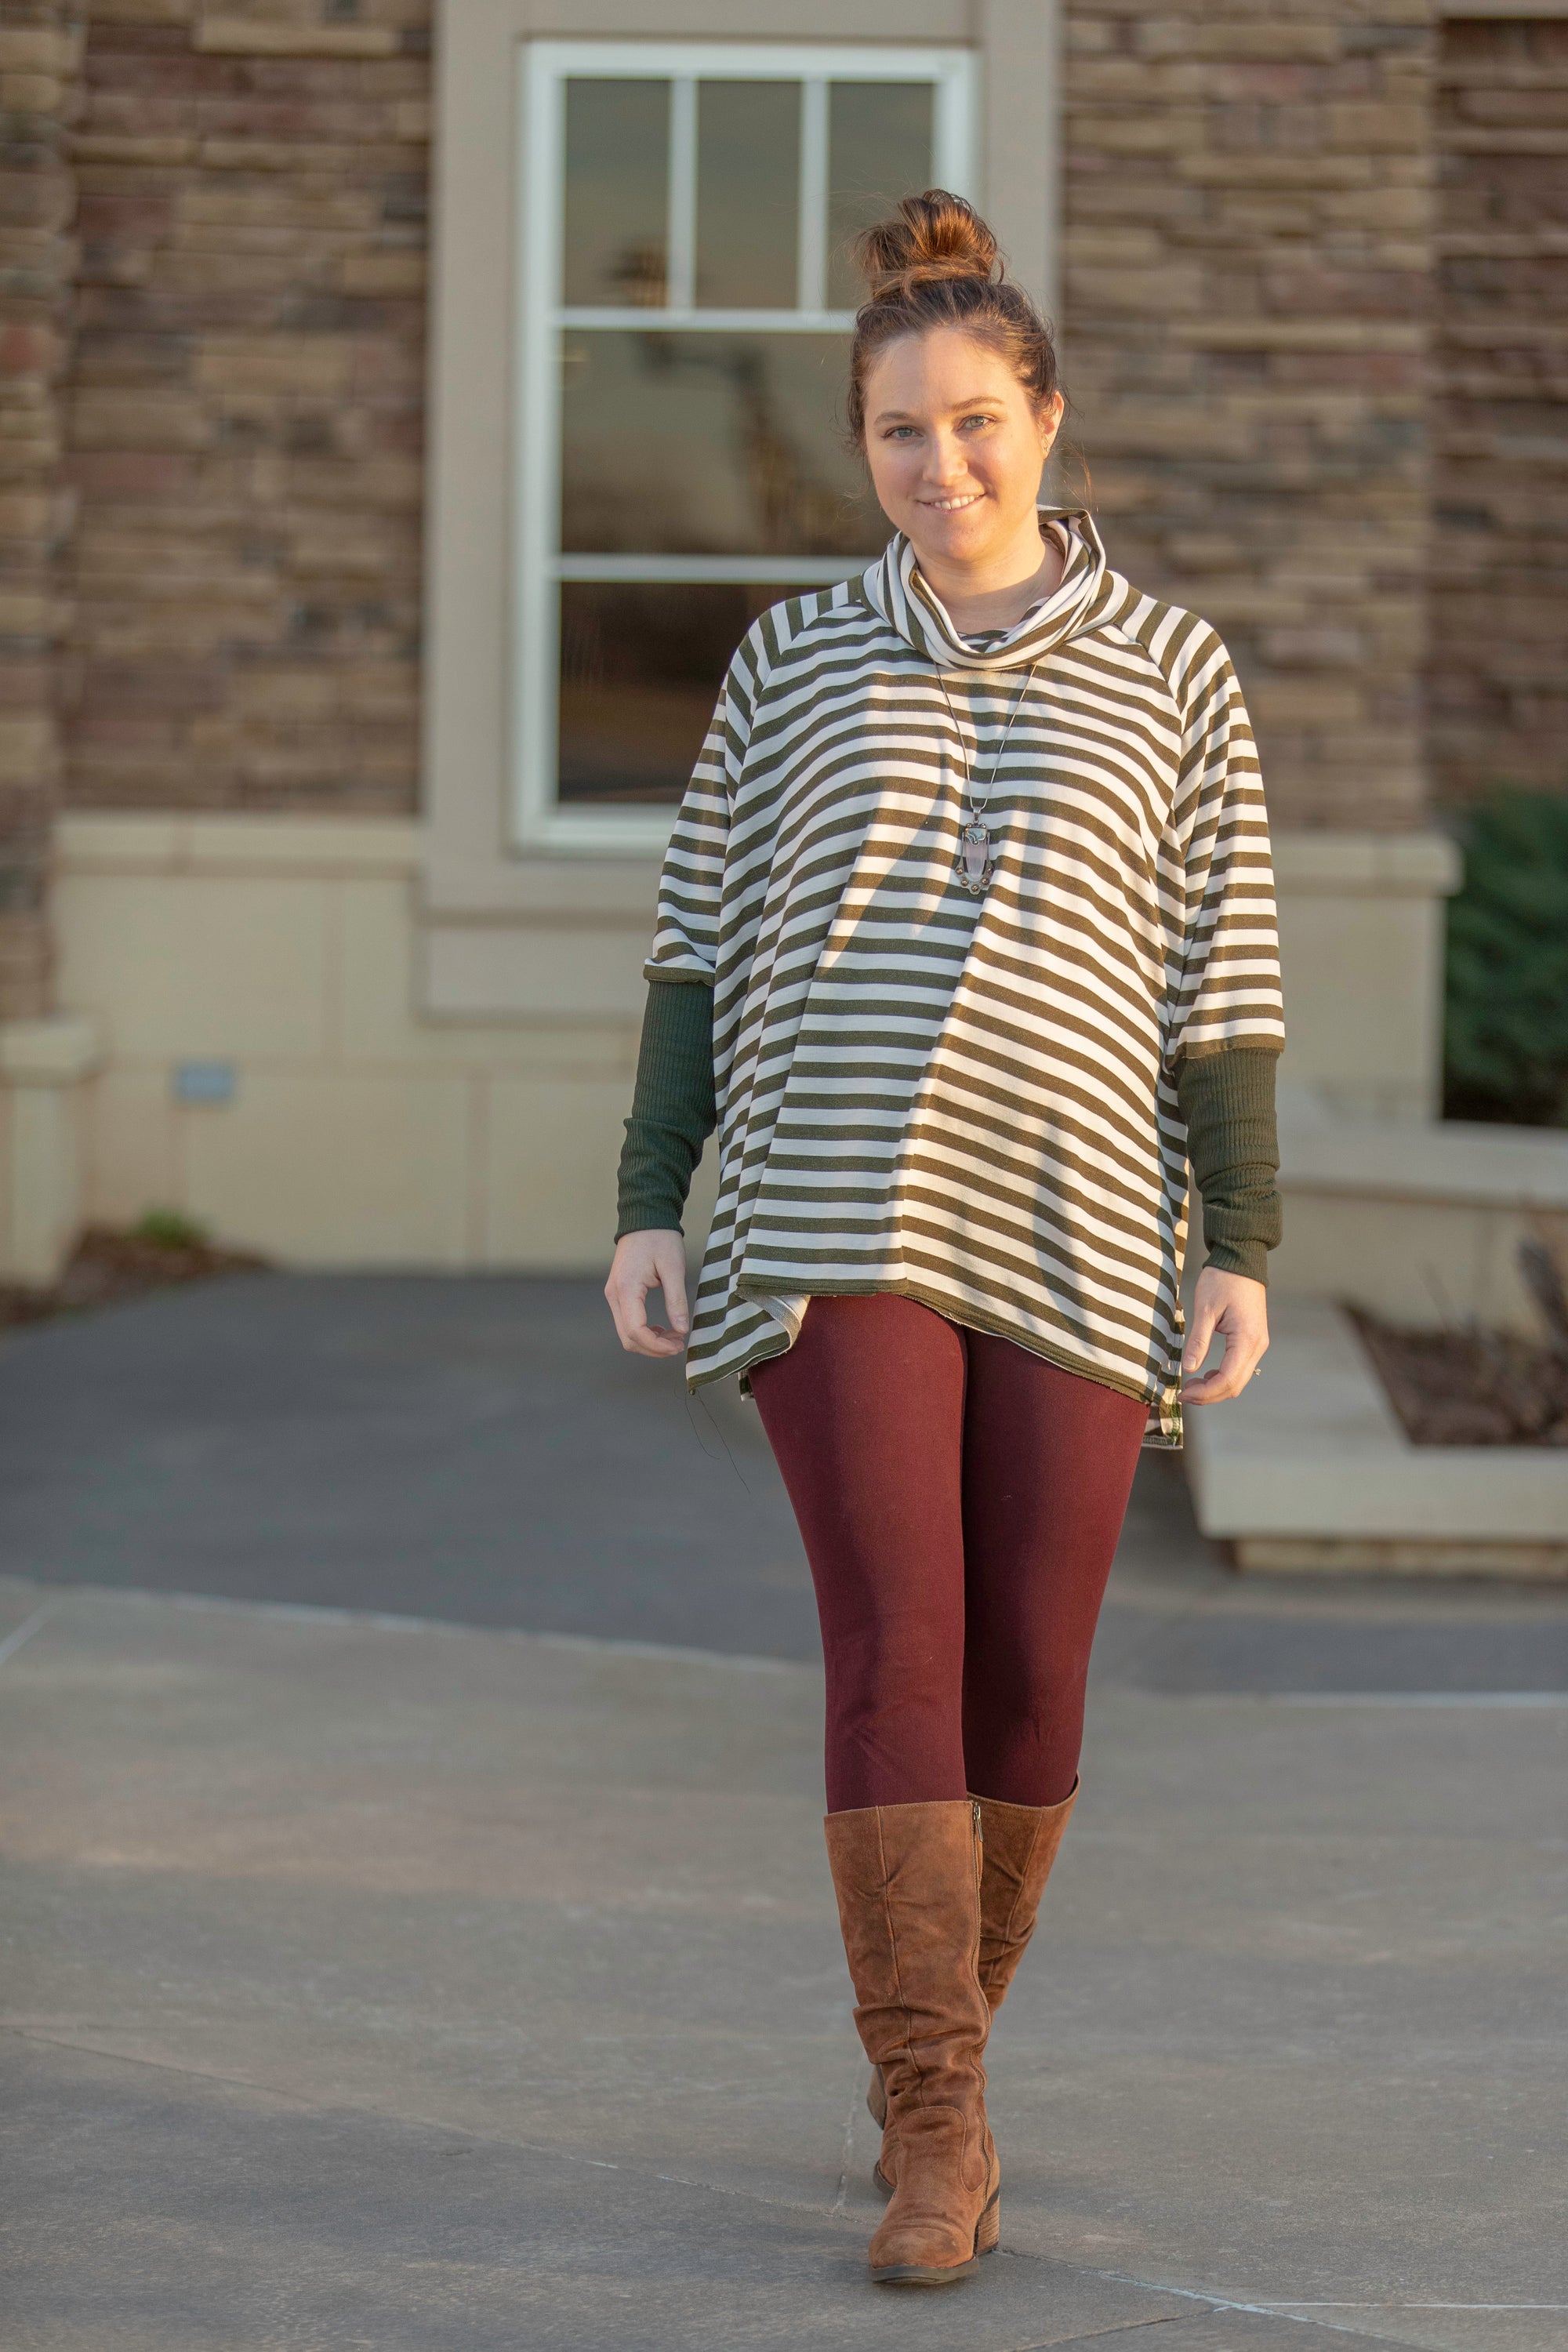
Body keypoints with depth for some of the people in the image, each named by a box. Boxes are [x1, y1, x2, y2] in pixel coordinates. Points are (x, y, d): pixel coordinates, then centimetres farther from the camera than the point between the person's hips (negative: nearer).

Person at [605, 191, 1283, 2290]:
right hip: (836, 1223, -1)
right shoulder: (796, 659, 8)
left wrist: (1246, 1255, -3)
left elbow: (1225, 974, 4)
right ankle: (939, 2140, -11)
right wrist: (645, 1210, 0)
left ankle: (934, 2065, 28)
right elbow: (704, 942, 9)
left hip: (1072, 1237, 1)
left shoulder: (1170, 672, 5)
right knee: (897, 1652, -12)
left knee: (1028, 1676, 5)